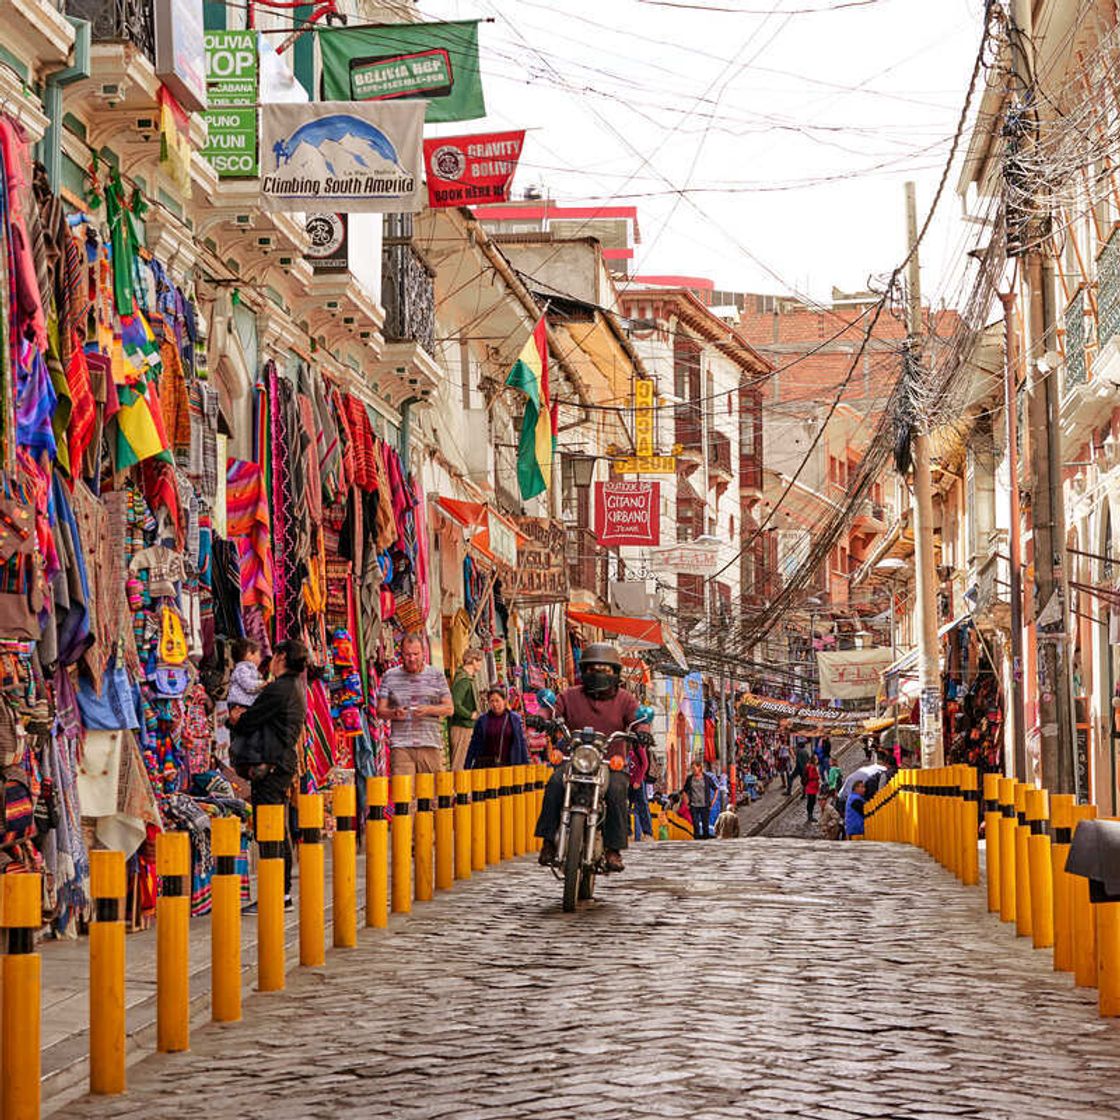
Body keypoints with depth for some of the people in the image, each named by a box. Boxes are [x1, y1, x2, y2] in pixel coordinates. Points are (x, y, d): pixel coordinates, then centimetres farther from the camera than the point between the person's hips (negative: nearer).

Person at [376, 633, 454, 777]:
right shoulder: (390, 676, 11)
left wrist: (429, 710, -12)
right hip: (401, 746, -1)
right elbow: (380, 710, 9)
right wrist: (394, 713, -13)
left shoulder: (436, 676, 11)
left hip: (431, 745, 1)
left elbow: (449, 708, 7)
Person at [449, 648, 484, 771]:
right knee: (457, 765, -6)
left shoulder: (470, 678, 13)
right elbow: (456, 705, -27)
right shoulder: (463, 680, -18)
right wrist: (470, 715, -16)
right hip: (461, 727, -10)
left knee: (460, 764, 14)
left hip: (467, 727, 10)